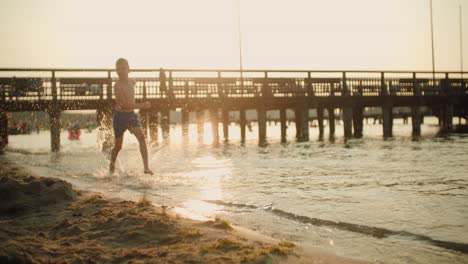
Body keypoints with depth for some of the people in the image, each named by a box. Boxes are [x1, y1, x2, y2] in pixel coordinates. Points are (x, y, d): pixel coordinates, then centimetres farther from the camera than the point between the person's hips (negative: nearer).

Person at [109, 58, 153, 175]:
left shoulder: (132, 82, 5)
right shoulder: (117, 86, -16)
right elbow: (124, 104, -25)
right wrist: (141, 106, -32)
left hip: (132, 115, 5)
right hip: (120, 116, -5)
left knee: (142, 137, -16)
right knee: (118, 146, 6)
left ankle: (146, 167, -20)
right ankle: (112, 165, 34)